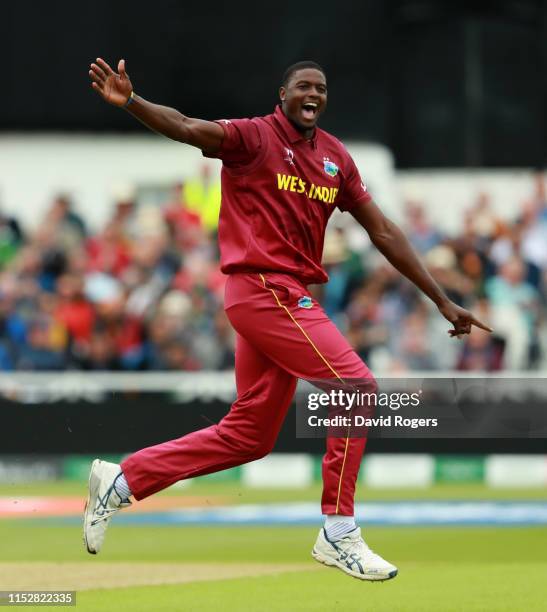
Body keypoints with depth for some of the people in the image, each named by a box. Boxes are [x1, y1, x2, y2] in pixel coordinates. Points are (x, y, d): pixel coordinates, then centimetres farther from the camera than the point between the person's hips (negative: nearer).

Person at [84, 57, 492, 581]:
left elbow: (383, 233, 16)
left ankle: (120, 481, 20)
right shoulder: (255, 137, -6)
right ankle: (339, 535, -7)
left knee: (247, 436, 12)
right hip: (263, 288, -8)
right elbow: (186, 128, -22)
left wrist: (442, 301, 14)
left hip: (290, 297, 8)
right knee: (355, 386, -14)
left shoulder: (335, 157, 14)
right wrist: (130, 102, -42)